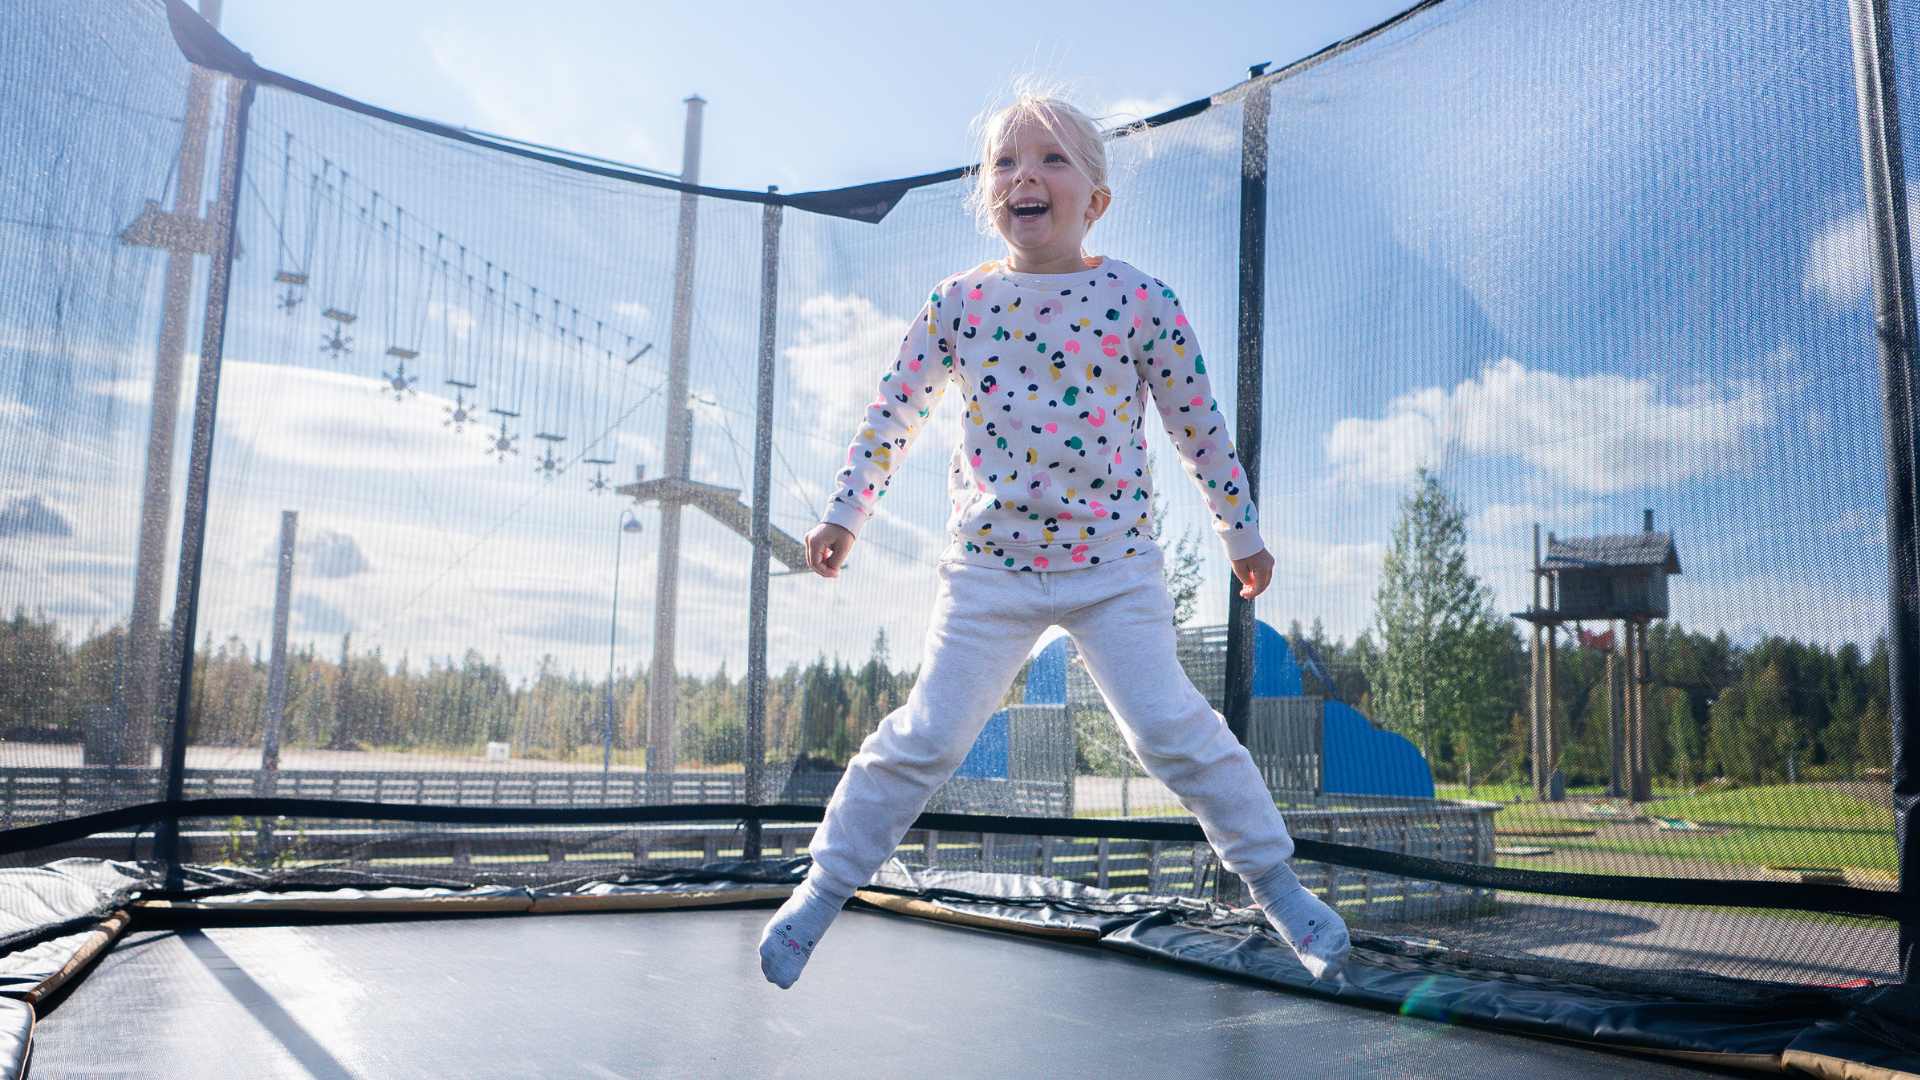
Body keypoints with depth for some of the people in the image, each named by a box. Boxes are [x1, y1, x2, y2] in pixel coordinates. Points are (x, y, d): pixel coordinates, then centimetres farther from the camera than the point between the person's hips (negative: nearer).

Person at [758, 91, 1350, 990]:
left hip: (1116, 565, -1)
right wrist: (844, 514, 9)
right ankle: (827, 884, 18)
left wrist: (1241, 531, 10)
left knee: (1170, 726, -6)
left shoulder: (1138, 301, -4)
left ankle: (1274, 880, 16)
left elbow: (1199, 424, 5)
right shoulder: (959, 305, -1)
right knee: (927, 733, 0)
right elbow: (893, 414, 10)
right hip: (988, 564, 1)